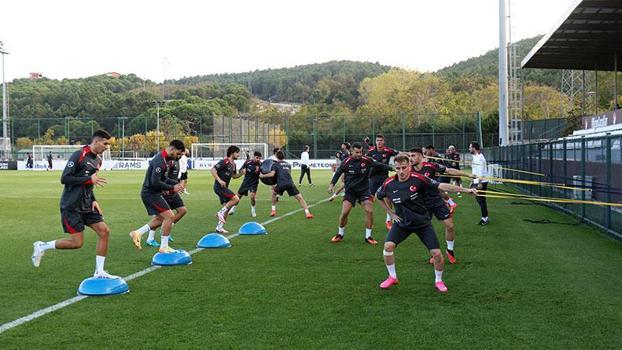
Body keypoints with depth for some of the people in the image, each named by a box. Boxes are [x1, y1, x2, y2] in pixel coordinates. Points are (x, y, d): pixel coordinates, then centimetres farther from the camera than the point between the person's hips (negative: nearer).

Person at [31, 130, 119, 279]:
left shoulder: (98, 160, 11)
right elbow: (64, 178, -18)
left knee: (104, 231, -4)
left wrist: (94, 200, 7)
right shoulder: (79, 155, -14)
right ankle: (41, 246, 14)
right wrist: (90, 179, -20)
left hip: (86, 205, 8)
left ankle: (99, 272, 3)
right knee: (77, 242, -8)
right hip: (71, 205, -8)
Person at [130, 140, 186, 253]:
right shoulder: (160, 161, -22)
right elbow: (155, 182, -27)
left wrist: (177, 184, 5)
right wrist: (172, 188, -18)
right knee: (169, 216, -9)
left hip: (150, 193, 10)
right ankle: (164, 247, 0)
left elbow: (164, 179, 20)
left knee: (160, 218, 18)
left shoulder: (164, 159, 11)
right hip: (151, 193, -10)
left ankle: (137, 233, 19)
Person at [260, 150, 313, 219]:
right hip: (290, 183, 1)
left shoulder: (275, 164, 11)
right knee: (300, 198, 1)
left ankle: (273, 210, 26)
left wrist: (262, 176, 11)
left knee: (274, 194, 28)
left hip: (281, 184, -1)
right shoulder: (288, 164, 25)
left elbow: (272, 174, -3)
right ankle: (307, 213, -12)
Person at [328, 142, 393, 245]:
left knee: (369, 211, -14)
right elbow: (338, 173, 3)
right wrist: (332, 184, -6)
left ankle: (368, 236, 2)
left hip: (364, 190, 1)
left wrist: (392, 168, -3)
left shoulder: (367, 160, -9)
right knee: (344, 212, -10)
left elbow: (379, 165, 1)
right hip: (350, 191, -1)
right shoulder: (346, 162, -9)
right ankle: (340, 234, 14)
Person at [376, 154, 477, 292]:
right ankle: (392, 277, 6)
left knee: (436, 253, -8)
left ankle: (438, 281, 19)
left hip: (422, 223, -1)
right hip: (402, 223, 2)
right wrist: (391, 213, 5)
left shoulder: (418, 179, -20)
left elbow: (441, 186, -19)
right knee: (388, 246, -17)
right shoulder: (389, 184, -12)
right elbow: (378, 196, 9)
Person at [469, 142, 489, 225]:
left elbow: (481, 171, -21)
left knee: (481, 200, -5)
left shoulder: (479, 157, -16)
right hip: (477, 181, 10)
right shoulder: (475, 157, 15)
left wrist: (480, 183, -24)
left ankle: (484, 218, 1)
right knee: (479, 199, 13)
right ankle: (484, 218, 20)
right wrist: (473, 181, 24)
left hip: (481, 182, -10)